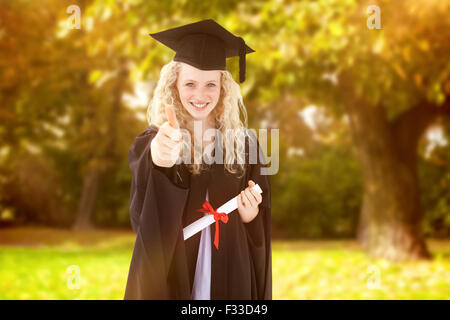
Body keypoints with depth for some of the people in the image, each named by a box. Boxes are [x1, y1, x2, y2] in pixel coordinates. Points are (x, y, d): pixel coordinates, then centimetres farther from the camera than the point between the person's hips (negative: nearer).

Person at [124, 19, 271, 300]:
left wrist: (251, 215, -14)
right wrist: (158, 159, -51)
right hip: (170, 273, -2)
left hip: (230, 272, 2)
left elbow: (262, 212, 8)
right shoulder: (150, 141, -10)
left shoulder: (243, 142, -2)